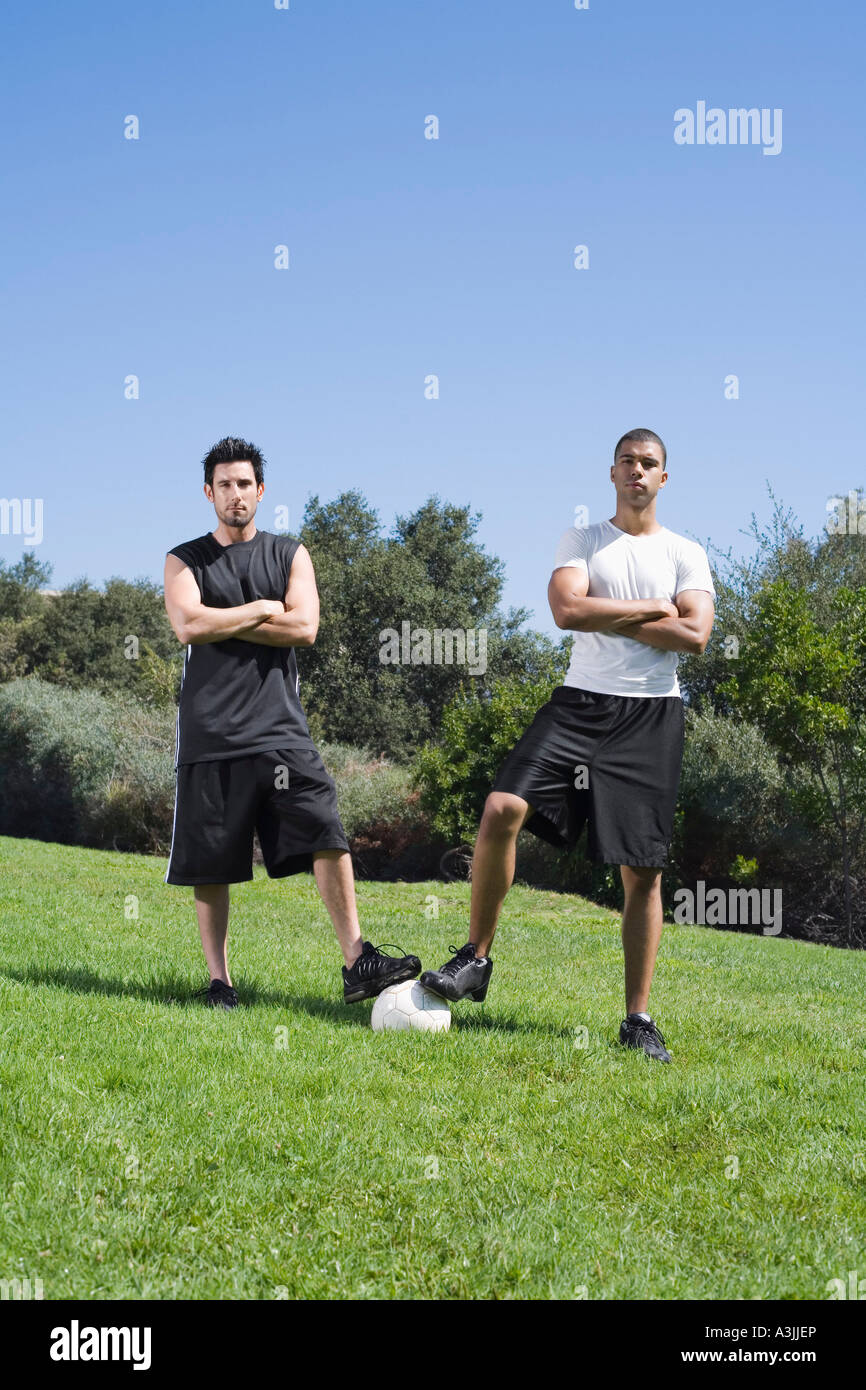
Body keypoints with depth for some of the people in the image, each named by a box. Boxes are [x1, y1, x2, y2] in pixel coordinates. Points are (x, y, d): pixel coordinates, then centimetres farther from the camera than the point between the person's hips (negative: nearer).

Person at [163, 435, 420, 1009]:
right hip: (210, 731, 0)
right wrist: (261, 609, -5)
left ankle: (357, 961, -10)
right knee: (209, 864, 2)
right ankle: (219, 979, 13)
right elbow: (188, 625, -10)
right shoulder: (184, 560, 10)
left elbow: (305, 627, -5)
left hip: (280, 727, 0)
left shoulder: (290, 554, 12)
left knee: (328, 836, -12)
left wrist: (221, 622, -6)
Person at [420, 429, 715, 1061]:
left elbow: (695, 635, -7)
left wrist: (607, 617, -7)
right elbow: (568, 610, -8)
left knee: (643, 869, -1)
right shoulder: (581, 540, 10)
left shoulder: (685, 554, 9)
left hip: (653, 713, 0)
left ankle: (639, 1019, 6)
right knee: (503, 806, -21)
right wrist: (652, 608, -6)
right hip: (582, 701, 0)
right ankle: (476, 958, -6)